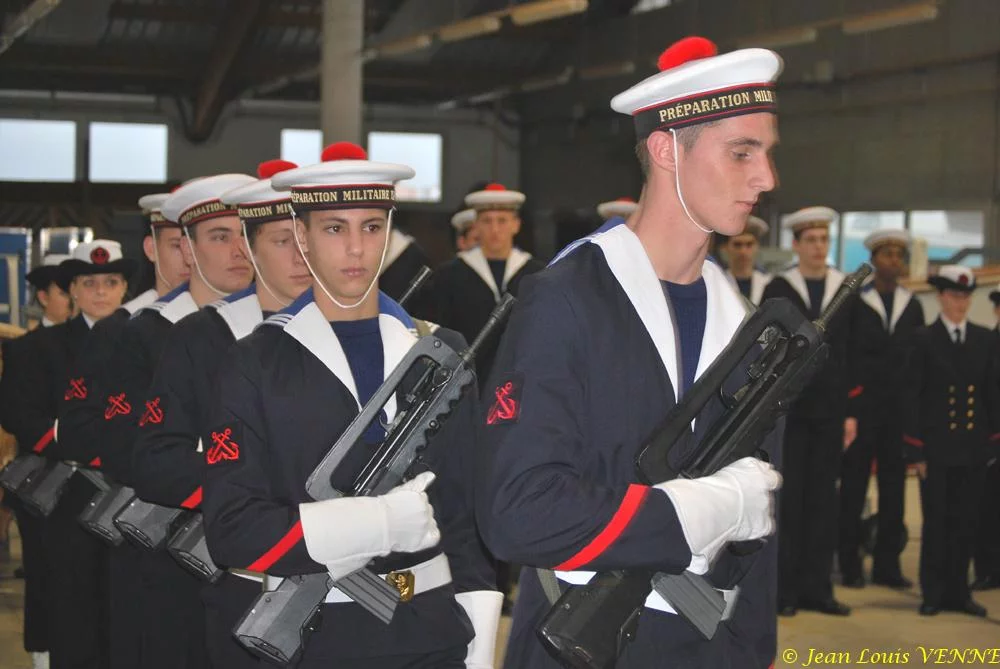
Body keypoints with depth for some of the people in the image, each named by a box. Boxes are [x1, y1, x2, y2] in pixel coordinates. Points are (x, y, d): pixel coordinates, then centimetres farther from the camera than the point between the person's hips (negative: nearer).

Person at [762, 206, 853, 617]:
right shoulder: (777, 290, 2)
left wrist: (851, 412, 1)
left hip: (830, 412, 2)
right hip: (787, 410, -2)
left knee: (823, 500, 3)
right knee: (788, 499, 0)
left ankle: (817, 587, 9)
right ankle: (785, 589, 5)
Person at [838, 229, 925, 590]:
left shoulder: (913, 307, 13)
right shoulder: (854, 303, 0)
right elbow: (842, 357, -2)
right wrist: (846, 408, -8)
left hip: (900, 409, 4)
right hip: (861, 407, -4)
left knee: (894, 486, 5)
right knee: (853, 486, 0)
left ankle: (887, 564, 11)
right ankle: (850, 564, 6)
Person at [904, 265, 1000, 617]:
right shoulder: (924, 339, -2)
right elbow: (911, 397, -4)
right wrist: (915, 451, -8)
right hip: (937, 448, -3)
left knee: (965, 521, 7)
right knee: (936, 521, 3)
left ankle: (958, 591, 17)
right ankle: (933, 594, 12)